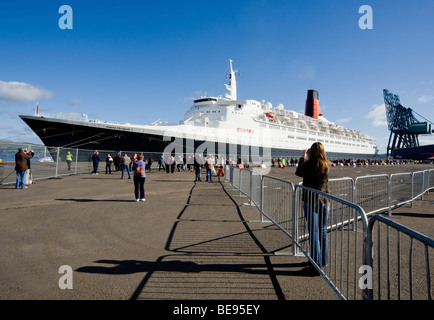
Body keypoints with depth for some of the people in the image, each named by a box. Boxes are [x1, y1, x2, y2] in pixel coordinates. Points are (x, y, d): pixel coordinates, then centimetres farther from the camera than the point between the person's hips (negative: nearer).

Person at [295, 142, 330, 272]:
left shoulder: (309, 164, -14)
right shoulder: (326, 165, 1)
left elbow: (299, 172, 4)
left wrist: (303, 158, 13)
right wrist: (308, 159, 20)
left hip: (311, 201, -5)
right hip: (324, 202, 5)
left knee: (314, 233, 0)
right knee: (323, 232, 16)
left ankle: (317, 263, 3)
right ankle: (324, 261, 28)